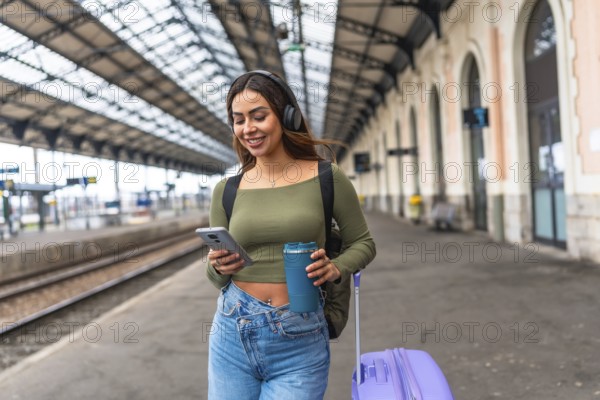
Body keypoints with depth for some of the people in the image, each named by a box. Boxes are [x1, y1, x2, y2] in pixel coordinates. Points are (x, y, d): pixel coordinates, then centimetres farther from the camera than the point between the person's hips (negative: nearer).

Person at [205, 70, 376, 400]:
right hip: (232, 334, 3)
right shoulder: (226, 191, 2)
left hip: (299, 342, -2)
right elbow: (217, 276, 10)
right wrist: (218, 267, -12)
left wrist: (335, 268, -14)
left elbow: (363, 243, 6)